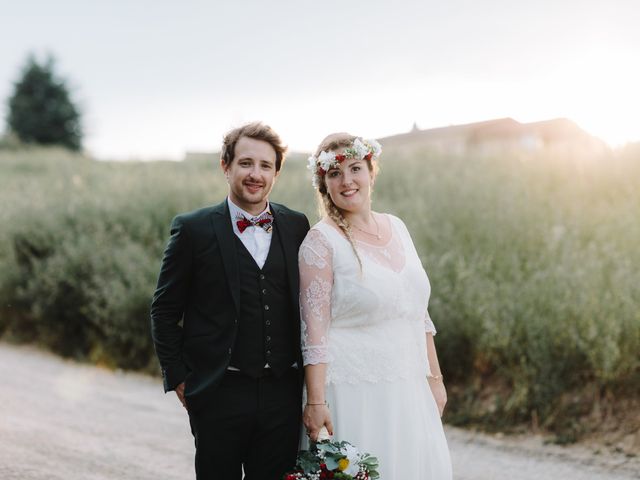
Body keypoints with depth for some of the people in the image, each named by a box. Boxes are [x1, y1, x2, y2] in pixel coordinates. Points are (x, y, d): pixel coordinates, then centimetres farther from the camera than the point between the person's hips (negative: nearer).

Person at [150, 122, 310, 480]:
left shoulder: (297, 226, 6)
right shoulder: (194, 229, -4)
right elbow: (165, 311, 1)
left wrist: (307, 372, 8)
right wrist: (178, 378, -3)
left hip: (283, 393, 3)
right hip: (219, 394, -3)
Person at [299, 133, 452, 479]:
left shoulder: (396, 228, 9)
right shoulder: (321, 240, -8)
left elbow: (419, 314, 14)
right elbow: (314, 330, -13)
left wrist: (435, 378, 13)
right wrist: (315, 402, -17)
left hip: (409, 391, 6)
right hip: (354, 394, -6)